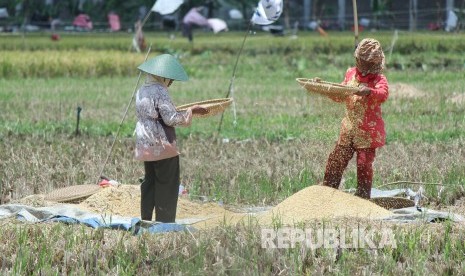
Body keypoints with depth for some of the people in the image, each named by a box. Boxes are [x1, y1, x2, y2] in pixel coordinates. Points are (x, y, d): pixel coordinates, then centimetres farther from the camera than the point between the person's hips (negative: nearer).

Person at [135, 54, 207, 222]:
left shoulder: (142, 91, 10)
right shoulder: (160, 92, -16)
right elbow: (171, 119, -18)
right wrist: (191, 111, -7)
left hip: (145, 148, 8)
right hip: (162, 146, -8)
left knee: (149, 183, 14)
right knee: (167, 186, -2)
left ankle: (145, 220, 14)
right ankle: (165, 221, -2)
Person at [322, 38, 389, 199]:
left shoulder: (378, 79, -10)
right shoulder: (351, 73, 10)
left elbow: (383, 94, -32)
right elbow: (340, 97, 22)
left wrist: (369, 91, -51)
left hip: (368, 131, -6)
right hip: (349, 128, 6)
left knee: (364, 164, -5)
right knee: (335, 161, 6)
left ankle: (363, 197, 7)